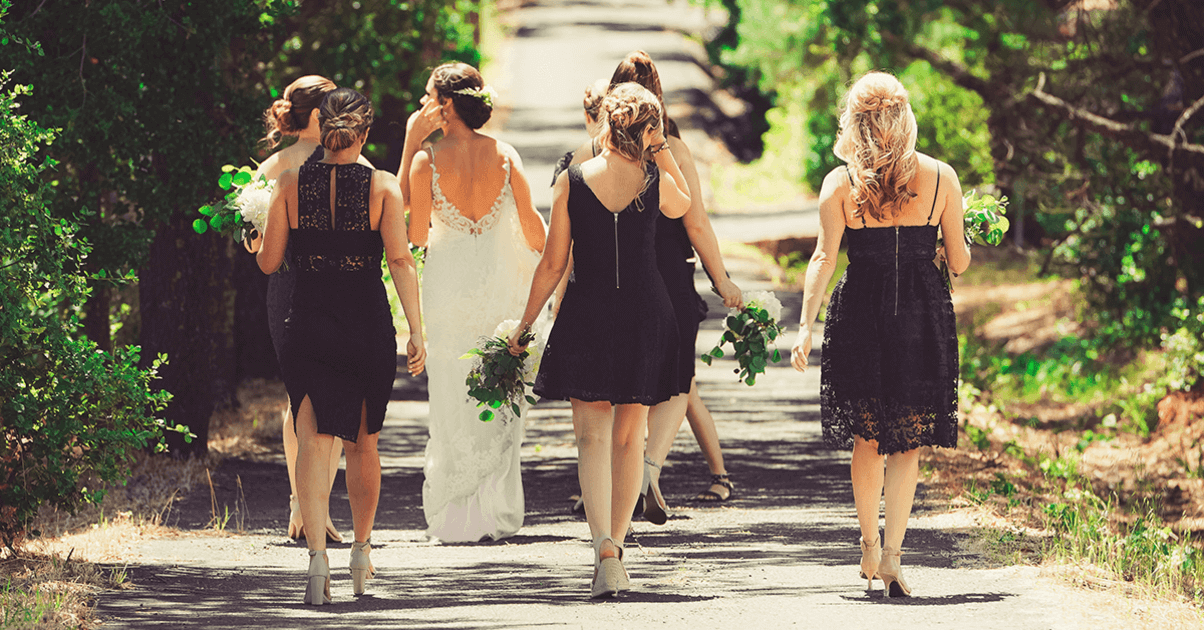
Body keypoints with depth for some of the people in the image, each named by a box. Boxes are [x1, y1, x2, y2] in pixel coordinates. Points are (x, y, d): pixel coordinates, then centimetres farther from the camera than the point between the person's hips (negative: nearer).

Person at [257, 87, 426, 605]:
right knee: (363, 444, 17)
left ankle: (317, 555, -23)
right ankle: (361, 553, 32)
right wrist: (416, 331, -12)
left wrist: (261, 234, 25)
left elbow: (268, 262, 3)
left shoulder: (290, 184, -1)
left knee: (314, 441, -5)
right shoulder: (383, 187, -4)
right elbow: (400, 260, -12)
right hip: (368, 328, 0)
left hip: (308, 325, 0)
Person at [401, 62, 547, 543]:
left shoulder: (427, 161, -12)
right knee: (500, 404, 11)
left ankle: (457, 518, 6)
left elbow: (416, 234, -5)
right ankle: (497, 513, 12)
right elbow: (531, 223, 0)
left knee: (453, 404, 7)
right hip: (500, 283, 2)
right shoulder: (505, 156, -5)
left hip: (449, 285, -2)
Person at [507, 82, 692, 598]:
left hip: (586, 314, -1)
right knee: (629, 436, 13)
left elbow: (553, 264, -2)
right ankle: (615, 547, 17)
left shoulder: (572, 181, -5)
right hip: (645, 313, 1)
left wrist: (524, 324, 8)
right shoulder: (656, 181, -4)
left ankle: (605, 548, -20)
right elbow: (682, 205, 21)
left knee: (592, 435, 0)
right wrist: (660, 146, 14)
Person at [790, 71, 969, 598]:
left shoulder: (840, 183, -4)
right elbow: (959, 261, 3)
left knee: (866, 441, 16)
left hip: (860, 314, 0)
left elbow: (824, 258, -11)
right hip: (923, 318, 0)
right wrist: (963, 243, 26)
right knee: (907, 444, 5)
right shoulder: (941, 178, -2)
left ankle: (869, 549, 22)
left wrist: (805, 326, -12)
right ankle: (891, 555, -8)